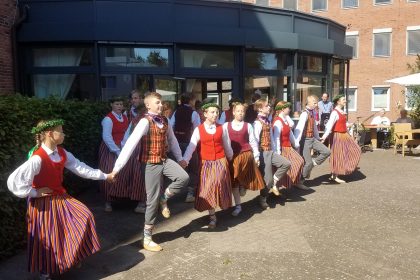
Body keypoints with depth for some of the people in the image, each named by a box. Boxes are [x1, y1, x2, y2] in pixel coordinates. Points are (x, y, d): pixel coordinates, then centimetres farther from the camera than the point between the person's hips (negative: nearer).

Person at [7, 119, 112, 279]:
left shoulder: (62, 153, -3)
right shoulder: (37, 158, -27)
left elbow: (80, 168, 5)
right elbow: (13, 181, -31)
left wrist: (105, 176, 6)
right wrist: (34, 193, -19)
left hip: (60, 197, 7)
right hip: (43, 202, -7)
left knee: (84, 216, 0)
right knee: (47, 238, 5)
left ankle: (75, 256, 22)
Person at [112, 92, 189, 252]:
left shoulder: (164, 121, 5)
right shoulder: (145, 122, -17)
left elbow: (172, 139, 18)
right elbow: (131, 143, -24)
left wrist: (180, 158, 22)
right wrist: (118, 167, -29)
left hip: (165, 160, 6)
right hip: (150, 163, -6)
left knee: (183, 178, -18)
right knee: (153, 200, -1)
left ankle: (164, 199, 13)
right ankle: (147, 239, 15)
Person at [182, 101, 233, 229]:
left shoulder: (222, 129, 2)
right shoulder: (198, 129, -3)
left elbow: (227, 146, 12)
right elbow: (191, 146, -10)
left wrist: (231, 158, 23)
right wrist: (185, 160, -22)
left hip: (220, 162, 0)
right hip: (206, 163, 0)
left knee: (217, 186, -4)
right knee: (208, 189, 4)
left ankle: (212, 215, 16)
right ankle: (212, 215, 17)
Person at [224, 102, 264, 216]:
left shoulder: (248, 126, 5)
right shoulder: (226, 126, 4)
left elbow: (253, 142, 6)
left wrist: (256, 156, 2)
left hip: (246, 154, -1)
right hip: (232, 156, 1)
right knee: (234, 181, 4)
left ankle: (243, 187, 10)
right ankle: (238, 205, 14)